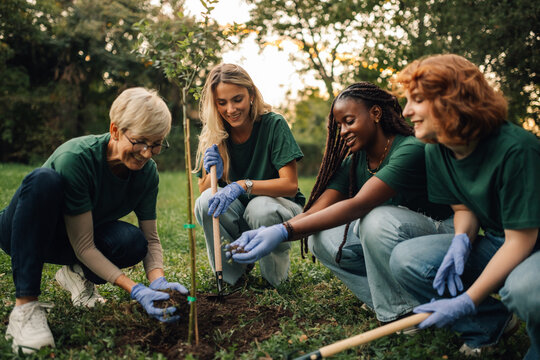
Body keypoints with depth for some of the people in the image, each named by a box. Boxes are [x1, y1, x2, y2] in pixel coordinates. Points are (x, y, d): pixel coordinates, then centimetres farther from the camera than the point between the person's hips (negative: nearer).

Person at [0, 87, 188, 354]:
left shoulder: (147, 172, -15)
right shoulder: (76, 157, -32)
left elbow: (150, 238, -10)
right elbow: (84, 246, -30)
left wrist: (158, 281, -29)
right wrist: (135, 290, -38)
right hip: (24, 232, -4)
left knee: (133, 242, -28)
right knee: (44, 180, -36)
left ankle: (77, 274, 6)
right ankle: (25, 305, -30)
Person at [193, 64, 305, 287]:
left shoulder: (273, 124, -14)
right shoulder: (213, 136, -4)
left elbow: (290, 184, -20)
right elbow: (203, 190, -3)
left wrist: (243, 185, -35)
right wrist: (214, 173, -26)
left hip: (279, 205, -2)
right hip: (237, 214, 3)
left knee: (260, 207, -36)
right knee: (207, 202, -28)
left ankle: (276, 274, -4)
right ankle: (231, 275, -4)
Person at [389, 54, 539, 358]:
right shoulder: (437, 151, -4)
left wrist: (467, 302, -25)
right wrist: (462, 240, -18)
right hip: (497, 245, 6)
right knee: (405, 259, -17)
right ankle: (490, 323, 2)